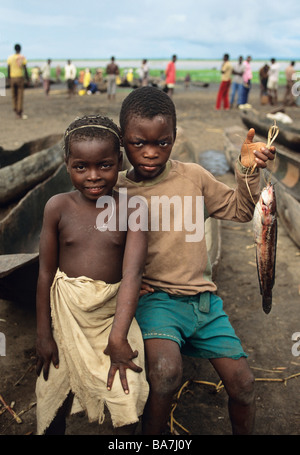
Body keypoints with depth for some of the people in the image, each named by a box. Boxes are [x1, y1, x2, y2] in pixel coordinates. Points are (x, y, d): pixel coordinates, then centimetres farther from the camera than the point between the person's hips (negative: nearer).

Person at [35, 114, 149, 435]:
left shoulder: (131, 209, -13)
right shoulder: (58, 207, -8)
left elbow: (132, 274, -20)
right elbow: (46, 273, -3)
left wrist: (118, 337, -28)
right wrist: (43, 334, 1)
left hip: (113, 313, -1)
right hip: (66, 313, 2)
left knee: (127, 400, -1)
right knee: (53, 400, 15)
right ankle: (52, 429, 45)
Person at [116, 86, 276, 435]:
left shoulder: (192, 176, 5)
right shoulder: (114, 190, -2)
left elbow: (240, 211, 15)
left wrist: (247, 171, -2)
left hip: (203, 298, 4)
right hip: (154, 298, -3)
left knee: (242, 382, -1)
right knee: (165, 372, -31)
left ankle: (243, 432, 30)